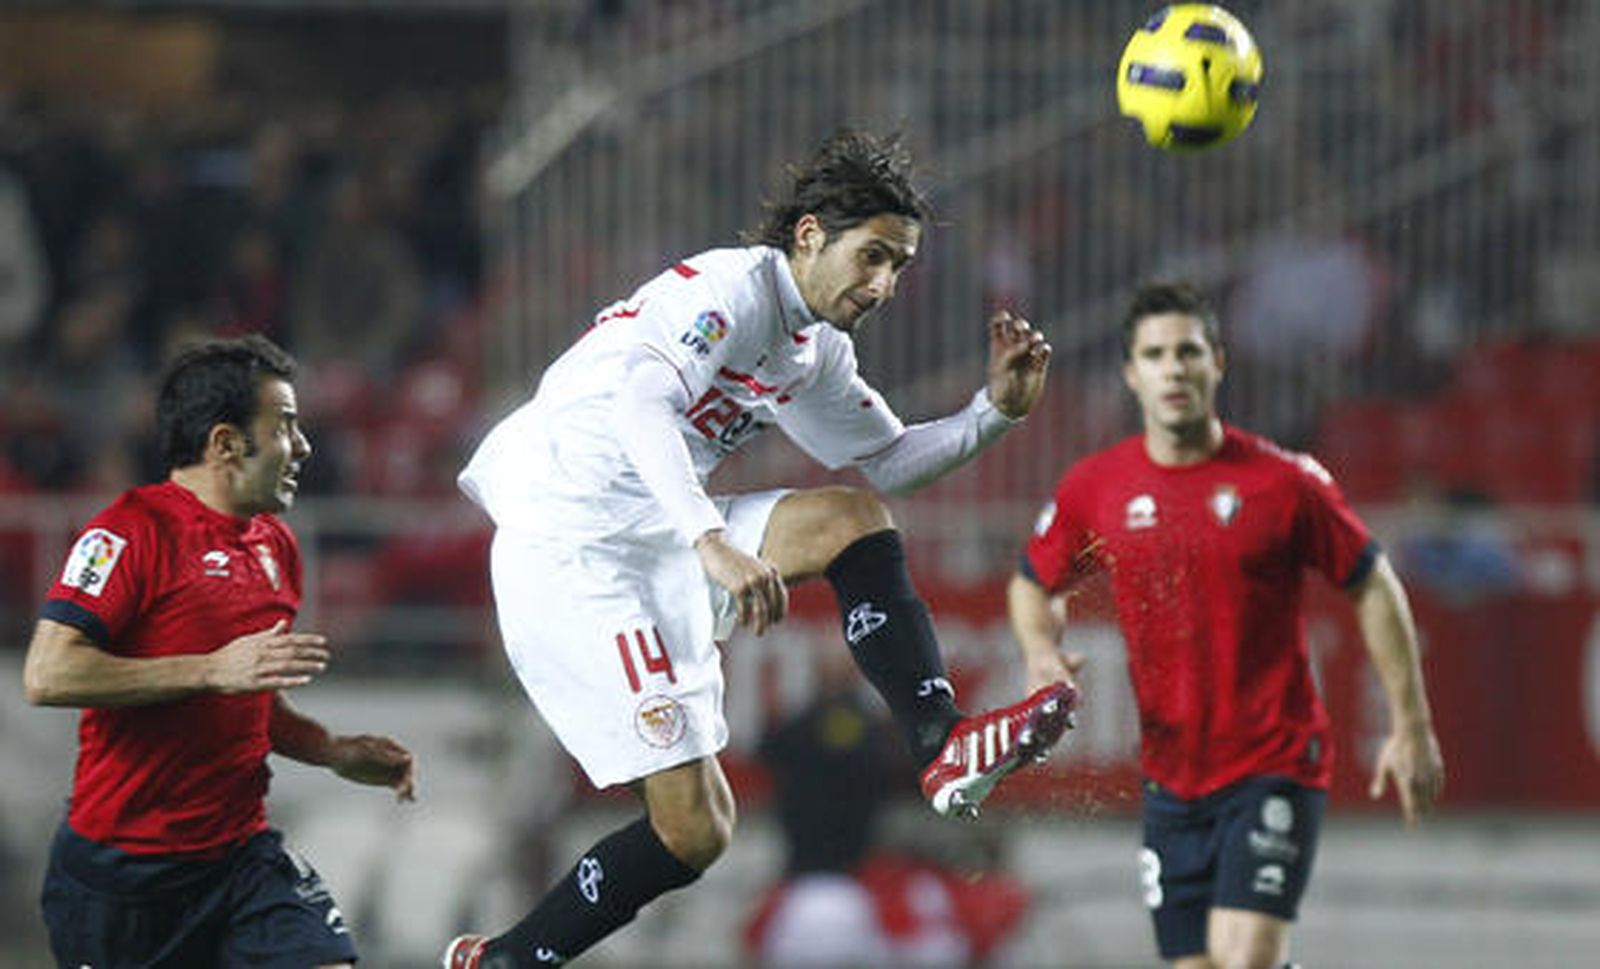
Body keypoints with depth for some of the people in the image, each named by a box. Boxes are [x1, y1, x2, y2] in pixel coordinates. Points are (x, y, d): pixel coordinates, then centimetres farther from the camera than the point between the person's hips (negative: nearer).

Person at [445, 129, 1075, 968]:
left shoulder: (817, 350, 15)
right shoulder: (728, 288, -15)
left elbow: (891, 459, 29)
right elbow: (640, 404, -33)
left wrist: (996, 408, 10)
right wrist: (714, 544, -46)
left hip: (656, 541, 9)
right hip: (566, 547, -9)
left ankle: (944, 749, -13)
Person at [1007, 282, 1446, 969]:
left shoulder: (1282, 482, -7)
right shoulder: (1094, 489, 1)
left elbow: (1374, 587, 2)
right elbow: (1034, 585, 18)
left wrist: (1410, 726, 1)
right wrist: (1042, 654, -4)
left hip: (1277, 765, -4)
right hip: (1171, 777, 4)